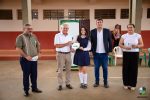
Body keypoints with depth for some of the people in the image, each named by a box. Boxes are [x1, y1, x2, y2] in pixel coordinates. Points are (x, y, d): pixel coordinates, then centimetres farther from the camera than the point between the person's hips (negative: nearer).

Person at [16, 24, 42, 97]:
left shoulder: (34, 36, 8)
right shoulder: (20, 37, -10)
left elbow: (38, 45, 18)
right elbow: (18, 48, -17)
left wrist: (37, 54, 8)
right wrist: (26, 56, -21)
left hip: (34, 59, 5)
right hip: (25, 59, -5)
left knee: (34, 74, 14)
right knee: (26, 75, 5)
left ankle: (34, 88, 30)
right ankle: (26, 90, 20)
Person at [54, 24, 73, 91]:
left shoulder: (70, 36, 12)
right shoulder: (57, 35, -5)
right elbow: (56, 45, -16)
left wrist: (72, 48, -5)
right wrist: (66, 44, -18)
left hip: (68, 54, 5)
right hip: (60, 54, -5)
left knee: (68, 69, 9)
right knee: (60, 70, 2)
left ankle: (68, 83, 20)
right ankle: (60, 85, 10)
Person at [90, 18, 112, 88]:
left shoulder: (107, 31, 0)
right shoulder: (92, 31, 1)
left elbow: (110, 41, 3)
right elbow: (90, 42, 5)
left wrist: (110, 50, -1)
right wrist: (92, 50, -1)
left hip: (104, 53, 0)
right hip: (96, 53, 1)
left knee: (105, 68, 7)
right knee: (96, 68, 8)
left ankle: (105, 82, 20)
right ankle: (97, 82, 21)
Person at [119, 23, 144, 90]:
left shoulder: (138, 36, 3)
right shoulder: (124, 36, 6)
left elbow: (142, 44, 4)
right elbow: (120, 44, 5)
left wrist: (136, 46, -17)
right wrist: (125, 47, -14)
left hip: (135, 53, -1)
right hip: (126, 53, 1)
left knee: (134, 69, 0)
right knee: (126, 68, 2)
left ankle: (133, 85, 12)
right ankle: (126, 84, 15)